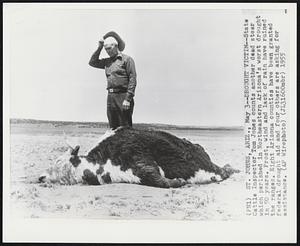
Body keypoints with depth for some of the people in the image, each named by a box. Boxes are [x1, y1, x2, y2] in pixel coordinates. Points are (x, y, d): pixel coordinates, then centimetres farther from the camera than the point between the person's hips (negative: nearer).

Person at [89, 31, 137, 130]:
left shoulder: (126, 59, -3)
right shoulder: (107, 61, 18)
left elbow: (132, 80, -9)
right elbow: (92, 62, 19)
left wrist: (128, 99, -17)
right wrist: (99, 47, 12)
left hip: (123, 96, -7)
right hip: (110, 97, 7)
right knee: (113, 128, 8)